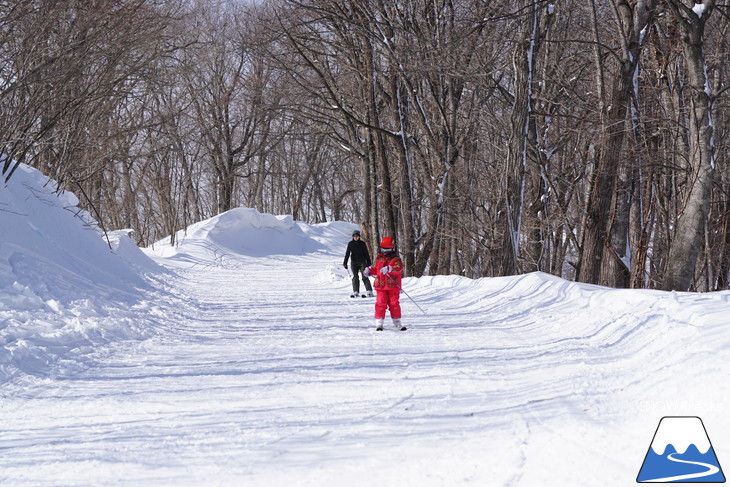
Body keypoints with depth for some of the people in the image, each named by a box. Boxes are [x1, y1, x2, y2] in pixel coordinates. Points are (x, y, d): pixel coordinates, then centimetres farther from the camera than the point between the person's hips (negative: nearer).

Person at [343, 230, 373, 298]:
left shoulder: (362, 244, 2)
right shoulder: (350, 244, 5)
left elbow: (366, 253, 7)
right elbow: (347, 253, 6)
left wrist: (368, 262, 5)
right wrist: (345, 263, 0)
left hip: (362, 262, -2)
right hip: (354, 263, 2)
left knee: (364, 277, -7)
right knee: (355, 277, 0)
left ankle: (369, 291, -7)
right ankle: (356, 292, 4)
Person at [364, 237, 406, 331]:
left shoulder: (396, 259, -2)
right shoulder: (379, 258, 12)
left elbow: (399, 268, -21)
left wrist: (389, 269, -35)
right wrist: (370, 270, 10)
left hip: (393, 286, -2)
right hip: (381, 285, 3)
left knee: (394, 304, 5)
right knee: (380, 303, -3)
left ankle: (397, 322, 15)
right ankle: (379, 323, 0)